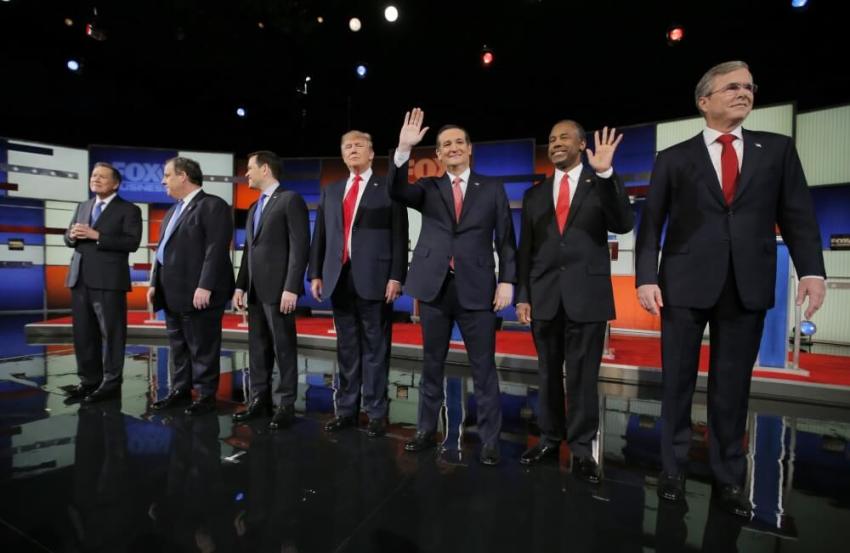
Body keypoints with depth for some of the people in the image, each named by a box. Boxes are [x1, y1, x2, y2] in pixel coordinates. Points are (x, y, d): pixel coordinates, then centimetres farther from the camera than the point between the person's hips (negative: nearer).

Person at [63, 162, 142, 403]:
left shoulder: (128, 210, -1)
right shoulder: (83, 207, 20)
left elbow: (132, 242, -13)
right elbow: (68, 239, 20)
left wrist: (96, 236, -18)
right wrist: (73, 235, -3)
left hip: (108, 280, -6)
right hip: (80, 279, 7)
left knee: (111, 333, -1)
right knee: (83, 333, 11)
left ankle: (111, 383, 8)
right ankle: (89, 380, 22)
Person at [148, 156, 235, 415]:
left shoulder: (213, 206, -10)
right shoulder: (173, 211, 21)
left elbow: (216, 250, -18)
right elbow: (163, 249, 23)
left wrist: (205, 287, -23)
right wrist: (155, 283, 18)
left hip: (198, 294, -9)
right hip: (173, 294, 9)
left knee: (202, 348, 0)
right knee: (178, 347, 16)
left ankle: (206, 395, 12)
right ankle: (180, 390, 28)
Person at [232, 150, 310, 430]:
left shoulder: (291, 199, -5)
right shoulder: (254, 207, 21)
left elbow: (300, 246, -14)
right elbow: (249, 249, 21)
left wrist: (291, 288, -19)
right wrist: (241, 285, 13)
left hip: (278, 288, -8)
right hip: (255, 289, 8)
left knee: (283, 347, -1)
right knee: (258, 347, 12)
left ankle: (286, 404, 10)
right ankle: (259, 400, 23)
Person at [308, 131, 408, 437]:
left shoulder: (388, 188, 4)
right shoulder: (330, 191, 17)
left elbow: (399, 236, -3)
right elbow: (320, 235, 15)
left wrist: (396, 276, -12)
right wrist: (316, 274, 7)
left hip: (374, 279, -4)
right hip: (339, 278, 5)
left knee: (375, 348, 2)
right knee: (346, 348, 11)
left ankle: (376, 412, 12)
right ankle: (346, 409, 22)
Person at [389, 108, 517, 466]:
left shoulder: (492, 189, 8)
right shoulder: (428, 188, 10)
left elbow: (506, 240, 5)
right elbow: (396, 192, -10)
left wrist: (507, 281, -6)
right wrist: (404, 149, -21)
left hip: (477, 288, -1)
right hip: (435, 286, 2)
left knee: (483, 368, 3)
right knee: (432, 364, 13)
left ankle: (489, 440, 17)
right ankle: (426, 430, 28)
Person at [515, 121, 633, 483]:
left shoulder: (601, 185, 5)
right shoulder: (534, 195, 12)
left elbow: (623, 225, -12)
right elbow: (525, 250, 9)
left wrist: (605, 173, -21)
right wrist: (522, 296, 4)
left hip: (586, 294, -3)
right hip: (545, 295, 3)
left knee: (583, 376, 4)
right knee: (548, 373, 12)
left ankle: (582, 448, 19)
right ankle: (550, 439, 27)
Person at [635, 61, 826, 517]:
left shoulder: (778, 150, 11)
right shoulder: (673, 158, 6)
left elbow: (798, 215, 6)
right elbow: (651, 224, 0)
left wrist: (811, 270, -7)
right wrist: (646, 278, -10)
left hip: (747, 287, 2)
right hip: (685, 284, -1)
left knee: (732, 387, 10)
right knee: (678, 383, 8)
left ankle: (729, 476, 27)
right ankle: (674, 468, 24)